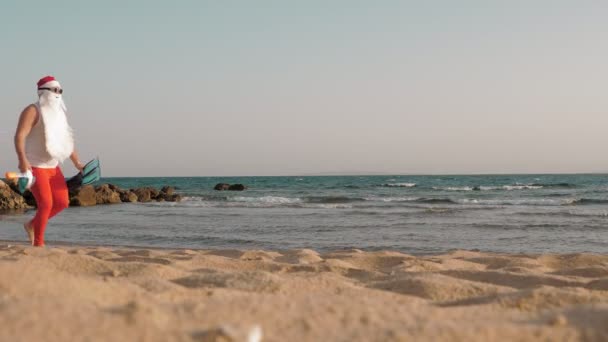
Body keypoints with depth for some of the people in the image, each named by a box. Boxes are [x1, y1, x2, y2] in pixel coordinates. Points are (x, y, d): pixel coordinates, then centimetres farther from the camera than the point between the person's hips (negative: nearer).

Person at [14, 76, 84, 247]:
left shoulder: (58, 113, 12)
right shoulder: (33, 111, -13)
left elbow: (66, 140, 17)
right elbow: (19, 136, -24)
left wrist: (77, 163, 9)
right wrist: (23, 160, -38)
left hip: (52, 167, 8)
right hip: (34, 167, -8)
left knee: (62, 202, 4)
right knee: (46, 204, -14)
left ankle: (32, 225, 24)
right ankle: (38, 244, 0)